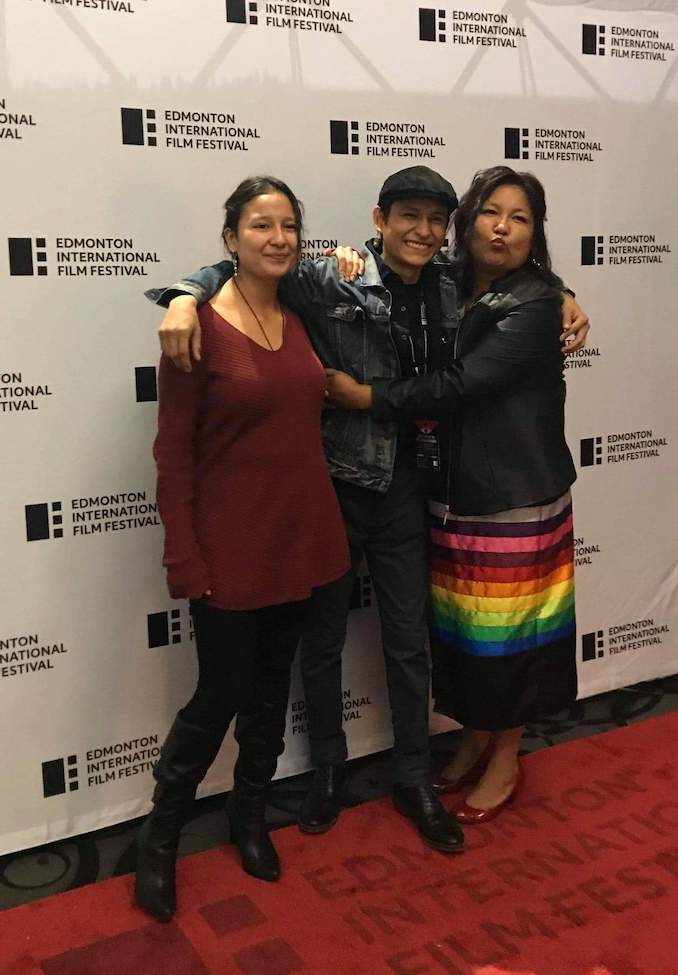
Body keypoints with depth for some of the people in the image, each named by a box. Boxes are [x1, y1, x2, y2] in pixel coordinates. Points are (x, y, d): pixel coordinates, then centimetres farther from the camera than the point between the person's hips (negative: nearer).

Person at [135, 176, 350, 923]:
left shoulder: (302, 318, 4)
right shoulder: (197, 326, -13)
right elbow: (173, 454, -13)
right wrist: (185, 561, -15)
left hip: (300, 538, 6)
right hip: (231, 546, -5)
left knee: (272, 686, 18)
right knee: (219, 695, 4)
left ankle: (250, 816, 39)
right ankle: (159, 837, 28)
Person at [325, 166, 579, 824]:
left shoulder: (535, 302, -11)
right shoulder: (449, 292, 8)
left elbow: (460, 385, -19)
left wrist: (363, 396, -15)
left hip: (516, 496, -5)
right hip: (455, 490, 5)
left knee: (505, 626, 6)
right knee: (460, 623, 13)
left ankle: (504, 760, 27)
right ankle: (475, 740, 35)